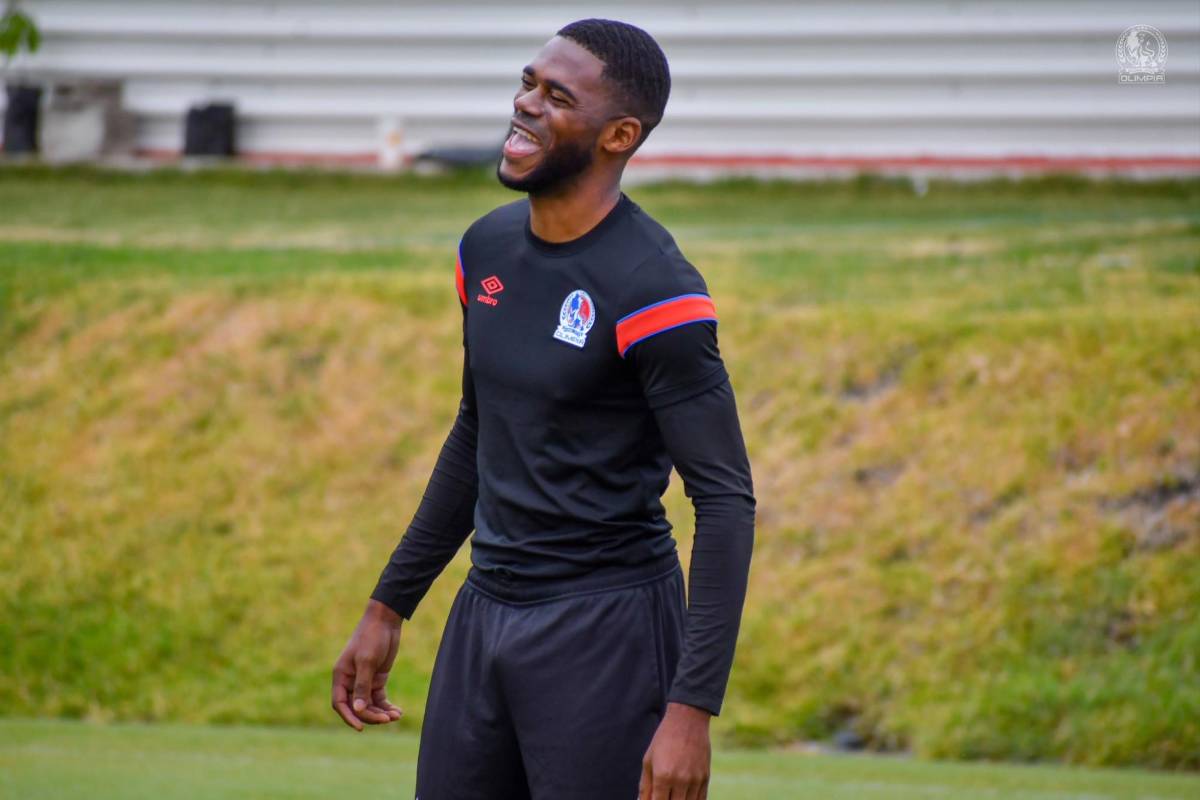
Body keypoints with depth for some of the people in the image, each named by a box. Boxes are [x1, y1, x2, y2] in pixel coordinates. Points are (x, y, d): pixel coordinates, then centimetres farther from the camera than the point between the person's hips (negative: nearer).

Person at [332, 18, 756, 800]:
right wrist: (389, 605, 22)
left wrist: (692, 707, -24)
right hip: (485, 613, 8)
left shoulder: (651, 289, -16)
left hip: (605, 623, -7)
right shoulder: (487, 249, 8)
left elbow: (727, 500, -17)